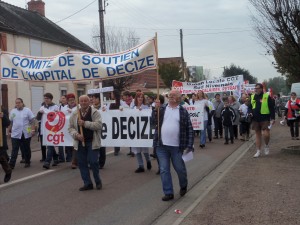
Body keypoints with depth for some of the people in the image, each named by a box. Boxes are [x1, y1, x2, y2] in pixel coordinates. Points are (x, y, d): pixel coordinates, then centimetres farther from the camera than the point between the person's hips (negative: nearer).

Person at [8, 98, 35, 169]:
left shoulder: (27, 110, -2)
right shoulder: (12, 111, 7)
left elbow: (32, 121, -4)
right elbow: (10, 122, 12)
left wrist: (33, 130, -11)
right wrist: (9, 131, 8)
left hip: (26, 134, -1)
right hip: (15, 134, 2)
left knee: (26, 149, 10)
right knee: (14, 150, -3)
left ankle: (27, 162, 22)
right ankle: (11, 164, -5)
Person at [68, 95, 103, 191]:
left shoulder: (95, 112, -3)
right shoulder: (75, 114, 7)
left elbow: (98, 125, -15)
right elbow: (70, 128, 8)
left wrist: (85, 123, -20)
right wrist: (76, 134, -11)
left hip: (92, 142, -4)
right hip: (80, 142, 4)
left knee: (93, 162, -7)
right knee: (82, 163, 5)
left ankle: (98, 181, 15)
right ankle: (87, 183, 17)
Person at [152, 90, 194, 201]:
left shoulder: (183, 111, 1)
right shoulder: (162, 109, 8)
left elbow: (189, 129, 0)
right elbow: (154, 121, 0)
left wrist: (190, 145, -6)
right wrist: (156, 109, -14)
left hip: (177, 146, -2)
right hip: (161, 145, 2)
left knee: (180, 168, 8)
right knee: (164, 170, 3)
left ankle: (183, 186, 36)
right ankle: (168, 193, 13)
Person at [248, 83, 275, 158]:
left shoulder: (267, 96, -5)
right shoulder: (252, 97, 9)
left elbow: (272, 108, -4)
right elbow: (249, 107, 17)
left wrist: (273, 118, -9)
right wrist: (250, 112, -4)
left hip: (265, 119, -5)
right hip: (255, 119, 5)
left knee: (266, 134, -14)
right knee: (257, 135, 10)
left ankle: (266, 146, 16)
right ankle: (258, 151, 17)